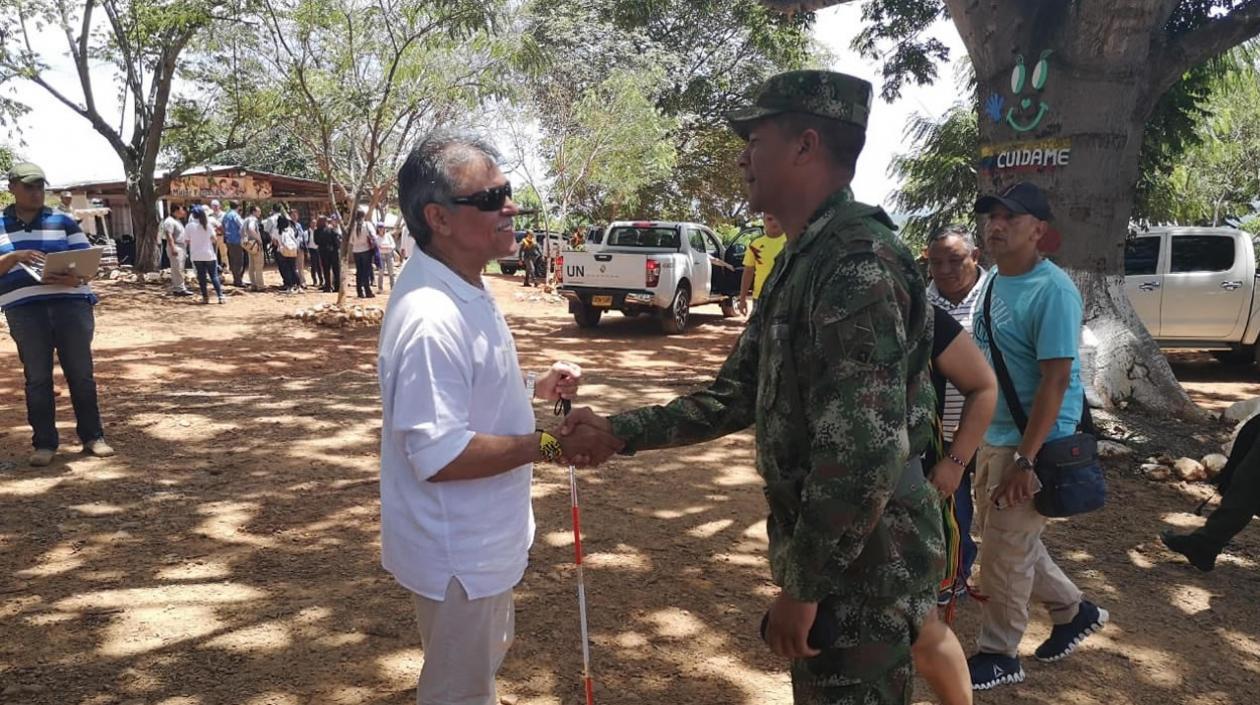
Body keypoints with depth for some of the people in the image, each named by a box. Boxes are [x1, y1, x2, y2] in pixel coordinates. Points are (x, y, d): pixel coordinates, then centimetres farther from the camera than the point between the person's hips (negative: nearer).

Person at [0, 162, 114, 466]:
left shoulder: (63, 221, 11)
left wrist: (73, 278, -15)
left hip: (71, 304, 0)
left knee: (81, 373, 3)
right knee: (37, 378, 3)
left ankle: (92, 436, 12)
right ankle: (44, 443, 11)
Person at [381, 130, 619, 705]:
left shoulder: (467, 291, 4)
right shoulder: (431, 318, -30)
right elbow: (439, 456, -31)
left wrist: (534, 389, 1)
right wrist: (552, 444, -25)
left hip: (481, 540, 10)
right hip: (457, 553, -9)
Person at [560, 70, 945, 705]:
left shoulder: (860, 265, -24)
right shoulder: (799, 263, 10)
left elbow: (865, 453, -29)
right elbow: (734, 398, 13)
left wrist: (802, 585, -20)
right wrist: (619, 431, 8)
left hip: (863, 565, -9)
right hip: (823, 550, 9)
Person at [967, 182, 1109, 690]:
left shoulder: (1052, 291, -19)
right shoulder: (993, 280, 7)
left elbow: (1056, 379, -22)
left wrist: (1024, 459, -25)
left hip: (1029, 443, -8)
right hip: (992, 436, 9)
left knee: (1005, 551, 2)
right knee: (1011, 540, 20)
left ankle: (998, 655, 21)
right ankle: (1073, 610, 41)